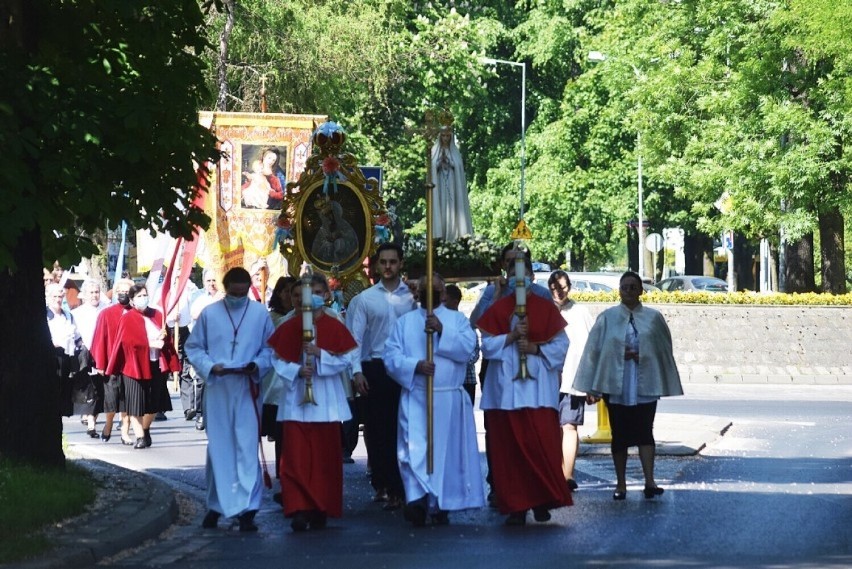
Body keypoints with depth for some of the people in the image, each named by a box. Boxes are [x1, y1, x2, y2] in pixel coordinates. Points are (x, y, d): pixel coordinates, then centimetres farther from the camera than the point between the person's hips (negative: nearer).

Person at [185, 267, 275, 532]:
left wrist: (257, 365, -12)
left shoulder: (260, 314, 3)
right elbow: (193, 347, 6)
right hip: (217, 390, 1)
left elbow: (270, 348, 6)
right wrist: (210, 367, -10)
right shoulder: (209, 314, 3)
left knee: (247, 448, -6)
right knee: (218, 448, 7)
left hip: (247, 390, -1)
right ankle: (216, 505, 19)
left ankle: (247, 509, -7)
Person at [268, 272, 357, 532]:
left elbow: (343, 361, -1)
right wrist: (296, 371, -13)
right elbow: (279, 361, 4)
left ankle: (320, 510, 9)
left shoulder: (335, 327, 4)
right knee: (296, 457, -8)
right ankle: (299, 510, -11)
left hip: (326, 400, 0)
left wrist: (320, 354, -15)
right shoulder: (289, 327, 5)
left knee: (324, 458, 2)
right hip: (296, 399, 0)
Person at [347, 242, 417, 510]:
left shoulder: (412, 296, 5)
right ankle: (382, 485, 13)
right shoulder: (365, 299, 6)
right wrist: (357, 371, -5)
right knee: (377, 428, 3)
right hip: (375, 368, 1)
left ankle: (399, 489, 0)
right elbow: (356, 337, 3)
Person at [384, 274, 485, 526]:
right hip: (415, 399, 0)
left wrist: (442, 331, -20)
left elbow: (468, 347, -7)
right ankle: (418, 499, -22)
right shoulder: (404, 322, 12)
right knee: (414, 450, -13)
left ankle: (441, 505, 9)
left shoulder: (457, 319, 10)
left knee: (447, 451, 2)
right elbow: (391, 357, 0)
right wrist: (415, 365, -17)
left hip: (449, 400, 0)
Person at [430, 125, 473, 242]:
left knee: (452, 208, -6)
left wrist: (447, 160, -11)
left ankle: (452, 235, -8)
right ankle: (440, 236, -10)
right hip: (439, 185, -1)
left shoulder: (455, 151, 10)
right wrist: (440, 160, -16)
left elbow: (458, 167, 2)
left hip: (452, 185, 1)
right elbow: (433, 167, 0)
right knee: (440, 208, -7)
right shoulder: (435, 151, 8)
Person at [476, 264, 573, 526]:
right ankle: (516, 506, 1)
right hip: (506, 388, 1)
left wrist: (535, 348, -10)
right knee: (509, 446, -3)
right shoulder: (498, 309, 10)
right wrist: (512, 336, -10)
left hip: (538, 386, -1)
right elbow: (487, 344, 4)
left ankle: (542, 501, 0)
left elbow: (560, 344, 4)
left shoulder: (546, 308, 8)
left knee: (541, 444, -9)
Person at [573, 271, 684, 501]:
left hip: (645, 385, -1)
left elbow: (664, 350, 5)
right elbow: (595, 350, 4)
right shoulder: (607, 318, 6)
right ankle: (620, 484, 10)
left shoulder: (653, 318, 5)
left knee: (644, 432, -7)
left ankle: (649, 481, -15)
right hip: (616, 384, 1)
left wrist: (639, 356, -7)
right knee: (620, 434, 5)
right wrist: (621, 354, -7)